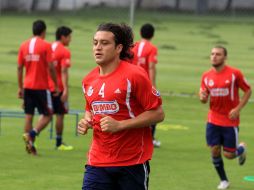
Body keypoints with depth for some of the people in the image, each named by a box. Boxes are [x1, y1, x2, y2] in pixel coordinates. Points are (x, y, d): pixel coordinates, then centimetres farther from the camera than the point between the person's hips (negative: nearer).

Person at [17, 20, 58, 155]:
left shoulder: (24, 45, 6)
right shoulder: (46, 46, -8)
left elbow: (19, 68, 7)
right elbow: (51, 68, -11)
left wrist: (20, 87, 14)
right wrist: (56, 85, -1)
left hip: (27, 86, 5)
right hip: (41, 87, -5)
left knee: (28, 115, 8)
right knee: (47, 115, 4)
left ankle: (29, 144, 6)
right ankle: (32, 134, -18)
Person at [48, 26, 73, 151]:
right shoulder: (65, 52, -11)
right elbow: (64, 71, -19)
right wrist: (65, 89, -21)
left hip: (47, 87, 6)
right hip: (59, 87, -6)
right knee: (60, 115, 5)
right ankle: (59, 143, 12)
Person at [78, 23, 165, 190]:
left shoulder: (134, 75, -12)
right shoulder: (89, 80, 7)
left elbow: (158, 113, -13)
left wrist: (119, 125, -20)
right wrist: (86, 122, 2)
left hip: (133, 162, -4)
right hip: (97, 162, 5)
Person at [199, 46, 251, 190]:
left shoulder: (234, 73, -11)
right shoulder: (206, 76, 1)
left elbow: (248, 91, -2)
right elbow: (204, 98, 11)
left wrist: (238, 109, -12)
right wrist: (202, 97, -15)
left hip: (230, 121, -3)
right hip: (213, 120, 3)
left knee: (229, 154, -1)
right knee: (215, 151, 0)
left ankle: (242, 148, 34)